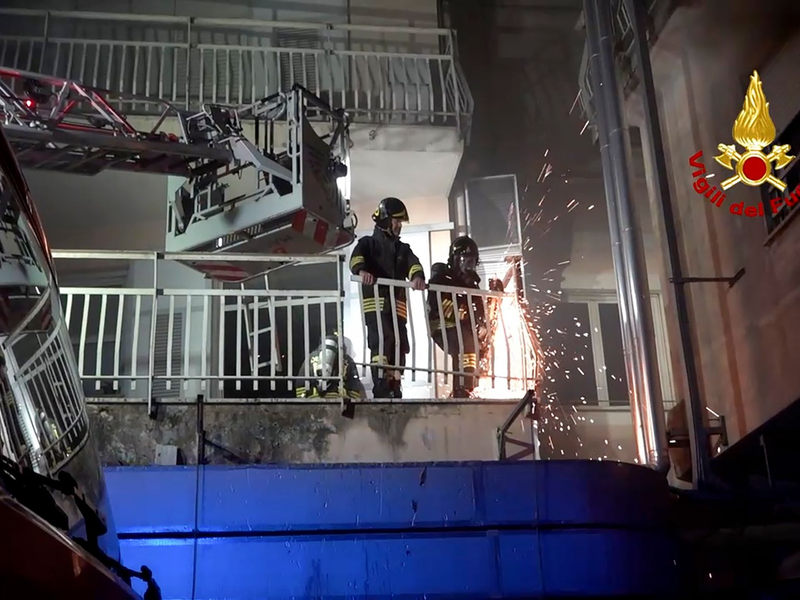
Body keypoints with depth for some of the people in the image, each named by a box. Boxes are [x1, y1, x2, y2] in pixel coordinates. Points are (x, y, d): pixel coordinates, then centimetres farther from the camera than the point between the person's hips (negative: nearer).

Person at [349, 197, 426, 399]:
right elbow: (357, 257, -10)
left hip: (397, 304, 5)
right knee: (382, 341, -22)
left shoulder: (403, 249, 26)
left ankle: (394, 391, 12)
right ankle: (381, 391, -24)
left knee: (398, 347, 3)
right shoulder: (368, 243, 12)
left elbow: (413, 263, 5)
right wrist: (361, 270, -35)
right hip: (375, 301, -5)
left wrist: (417, 276, -21)